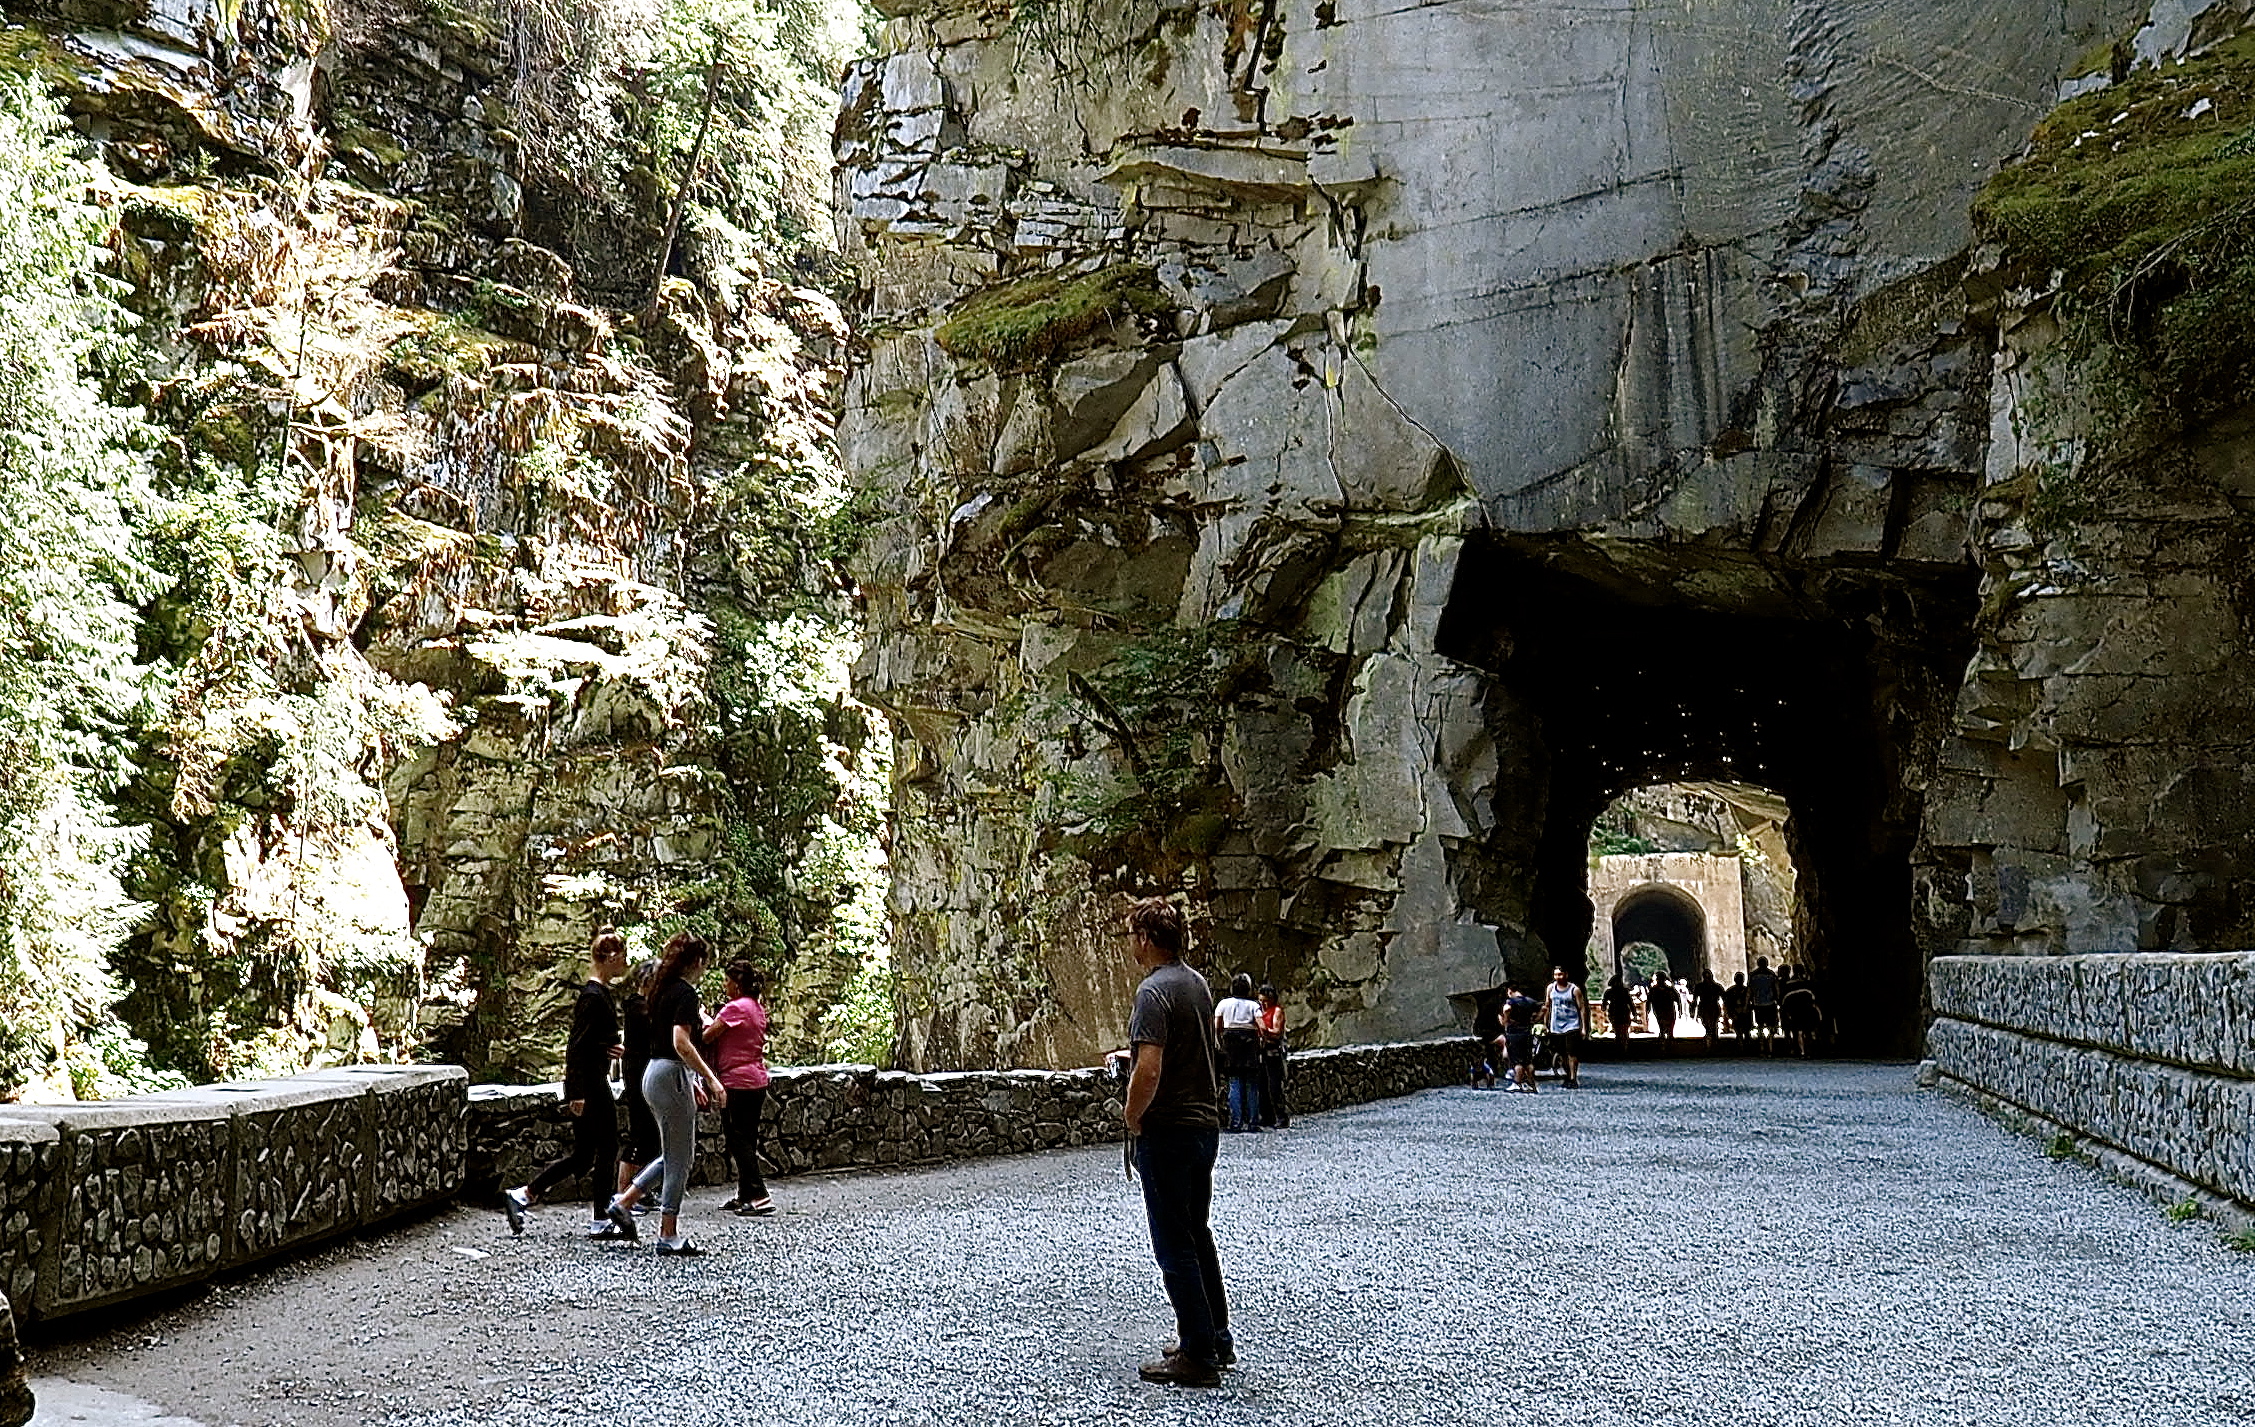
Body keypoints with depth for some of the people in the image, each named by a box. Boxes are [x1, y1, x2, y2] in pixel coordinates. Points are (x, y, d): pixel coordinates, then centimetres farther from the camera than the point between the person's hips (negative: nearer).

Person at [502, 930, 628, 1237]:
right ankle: (601, 1222, 9)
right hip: (590, 1085, -10)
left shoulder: (600, 992, 14)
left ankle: (521, 1195, 13)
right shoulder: (593, 996, -17)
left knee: (582, 1157, 12)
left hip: (591, 1082, 10)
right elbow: (577, 1046, -21)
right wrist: (578, 1093, -22)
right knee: (607, 1151, 1)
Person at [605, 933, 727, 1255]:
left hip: (654, 1073, 10)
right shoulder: (685, 992, -15)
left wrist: (691, 1080, 27)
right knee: (680, 1160, 0)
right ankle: (669, 1237, 5)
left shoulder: (664, 990, 14)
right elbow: (681, 1043, -25)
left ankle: (623, 1203, 19)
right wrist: (711, 1079, -23)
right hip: (671, 1077, -10)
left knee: (674, 1156, 19)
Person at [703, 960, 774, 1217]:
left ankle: (759, 1196, -10)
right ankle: (745, 1195, 19)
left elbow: (707, 1037, -18)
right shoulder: (757, 1008, 13)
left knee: (738, 1140, -5)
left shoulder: (735, 1008, -15)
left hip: (737, 1082, -9)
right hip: (757, 1081, 9)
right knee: (748, 1139, 13)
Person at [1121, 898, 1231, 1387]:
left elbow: (1149, 1070, -27)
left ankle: (1198, 1356, 4)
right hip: (1205, 1124, 9)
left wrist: (1132, 1121, -12)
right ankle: (1217, 1338, 27)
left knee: (1174, 1246, -1)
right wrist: (1131, 1055, 21)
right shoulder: (1198, 983, 10)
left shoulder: (1154, 991, -19)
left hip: (1167, 1132, -9)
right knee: (1197, 1236, 19)